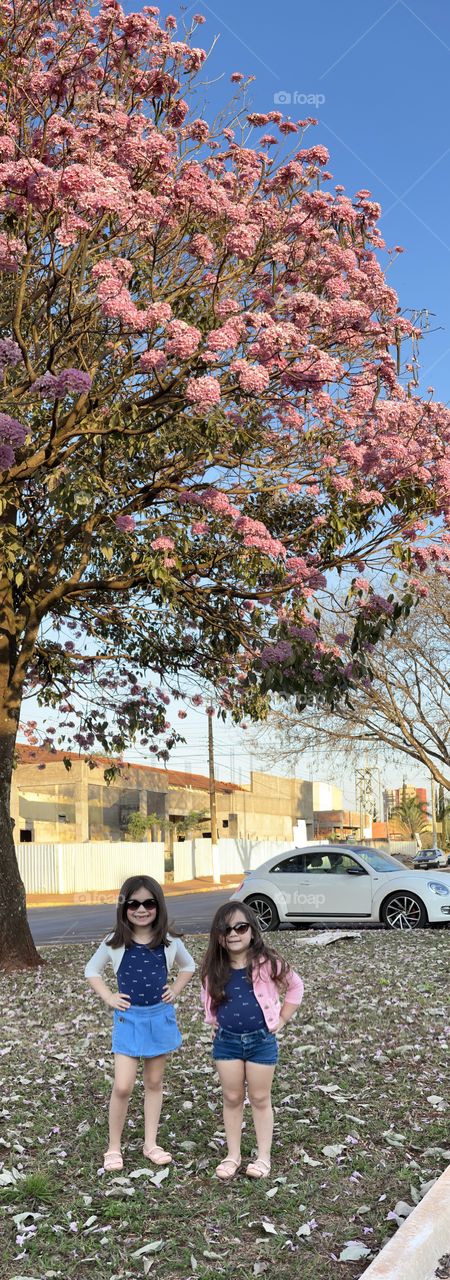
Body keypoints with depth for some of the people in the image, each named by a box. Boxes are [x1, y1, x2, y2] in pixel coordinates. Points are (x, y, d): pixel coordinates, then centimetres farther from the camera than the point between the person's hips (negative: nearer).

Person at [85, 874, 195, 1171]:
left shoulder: (169, 942, -5)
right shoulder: (114, 943, -9)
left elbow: (189, 966, 14)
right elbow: (92, 970, 7)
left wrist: (175, 990, 1)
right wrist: (109, 997, -5)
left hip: (160, 1017, 2)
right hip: (129, 1019, -2)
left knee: (154, 1083, 13)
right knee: (123, 1087, -6)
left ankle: (151, 1144, 25)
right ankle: (114, 1147, 12)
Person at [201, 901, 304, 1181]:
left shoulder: (266, 963, -16)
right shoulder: (215, 969, -7)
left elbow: (295, 986, -2)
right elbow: (208, 995, 15)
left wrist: (281, 1020, -3)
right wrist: (213, 1019, 5)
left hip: (261, 1040, -2)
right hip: (226, 1041, 3)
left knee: (260, 1099, 9)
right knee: (232, 1099, 12)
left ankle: (264, 1157, 22)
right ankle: (233, 1155, 26)